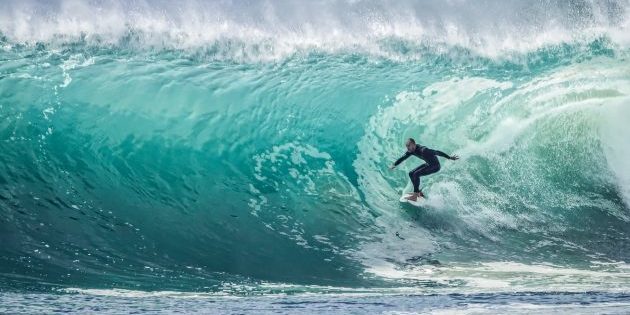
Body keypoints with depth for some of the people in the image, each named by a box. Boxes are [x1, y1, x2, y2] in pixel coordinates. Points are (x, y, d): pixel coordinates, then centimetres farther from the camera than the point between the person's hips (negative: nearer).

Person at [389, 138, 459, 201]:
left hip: (435, 166, -9)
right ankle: (419, 192, 16)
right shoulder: (411, 151, -7)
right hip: (428, 164, 9)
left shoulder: (423, 150, -32)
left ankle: (415, 196, -18)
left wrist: (450, 157, -32)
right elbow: (403, 158, 4)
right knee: (411, 174, 6)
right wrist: (394, 165, -5)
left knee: (416, 174, -22)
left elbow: (437, 152, -32)